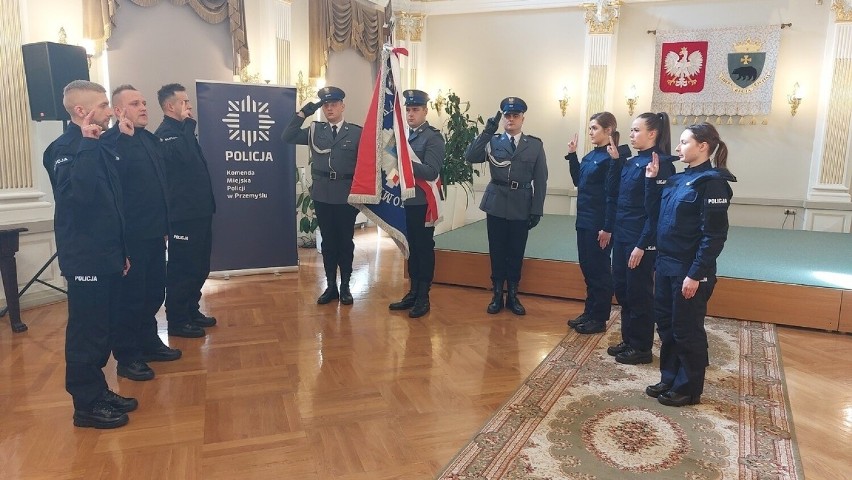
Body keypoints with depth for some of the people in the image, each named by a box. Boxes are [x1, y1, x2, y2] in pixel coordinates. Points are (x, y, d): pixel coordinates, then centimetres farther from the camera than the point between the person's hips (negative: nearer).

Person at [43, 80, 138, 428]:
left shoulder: (100, 146, 12)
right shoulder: (63, 148, -13)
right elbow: (76, 193, -33)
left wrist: (121, 249, 16)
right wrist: (87, 144, -29)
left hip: (105, 254, 8)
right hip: (85, 258, -8)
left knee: (103, 328, 15)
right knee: (86, 332, 1)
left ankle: (98, 390, 28)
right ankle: (87, 404, 13)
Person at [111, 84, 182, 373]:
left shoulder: (151, 139, 12)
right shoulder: (113, 143, -13)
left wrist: (165, 226, 15)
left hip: (155, 233, 8)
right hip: (131, 237, -8)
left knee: (154, 292, 17)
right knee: (130, 296, 4)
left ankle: (149, 343, 33)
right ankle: (127, 356, 17)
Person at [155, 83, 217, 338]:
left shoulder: (181, 130, 18)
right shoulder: (165, 133, -12)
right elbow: (185, 156, -29)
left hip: (198, 210, 10)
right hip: (183, 214, -10)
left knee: (199, 266, 16)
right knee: (182, 268, -2)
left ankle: (191, 311, 28)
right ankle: (177, 321, 8)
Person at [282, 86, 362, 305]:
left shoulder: (357, 132, 1)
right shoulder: (314, 130, 8)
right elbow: (287, 138, -1)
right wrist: (302, 113, -9)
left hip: (347, 195, -2)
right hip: (322, 195, 2)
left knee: (345, 240, 6)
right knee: (328, 240, 9)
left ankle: (345, 286, 18)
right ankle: (331, 286, 19)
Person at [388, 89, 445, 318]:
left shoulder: (433, 137, -10)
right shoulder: (405, 135, 12)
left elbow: (431, 172, -20)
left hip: (423, 202, -7)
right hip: (407, 200, 7)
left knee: (424, 248, 2)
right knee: (412, 247, 14)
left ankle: (423, 297, 11)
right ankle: (413, 293, 24)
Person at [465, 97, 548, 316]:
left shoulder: (535, 144, 2)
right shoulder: (493, 141, 3)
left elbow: (540, 181, 1)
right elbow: (470, 157, -13)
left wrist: (537, 211, -4)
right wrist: (487, 131, -17)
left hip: (522, 206, 0)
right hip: (496, 204, 0)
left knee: (516, 253, 8)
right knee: (497, 252, 7)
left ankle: (512, 296, 22)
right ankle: (497, 295, 20)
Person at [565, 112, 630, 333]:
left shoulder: (612, 158, -15)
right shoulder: (590, 155, 10)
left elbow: (613, 195, -17)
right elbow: (578, 181, 18)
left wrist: (608, 227, -19)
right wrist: (572, 155, 10)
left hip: (599, 223, -8)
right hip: (584, 220, 8)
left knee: (599, 270, 2)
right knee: (587, 268, 15)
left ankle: (599, 317, 14)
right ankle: (589, 312, 26)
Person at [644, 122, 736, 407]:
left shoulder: (712, 182, -13)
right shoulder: (678, 179, 10)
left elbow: (714, 235, -17)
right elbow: (656, 216, 12)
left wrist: (696, 274, -20)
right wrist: (652, 181, 5)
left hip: (690, 270, -8)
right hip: (666, 264, 8)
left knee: (686, 330, 3)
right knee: (666, 325, 15)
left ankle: (689, 389, 18)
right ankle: (669, 379, 29)